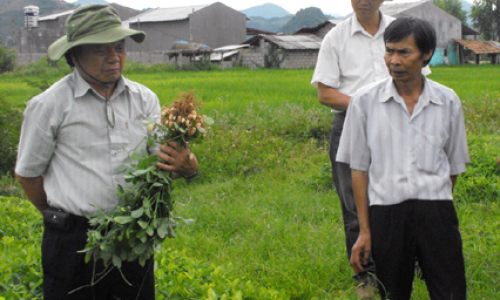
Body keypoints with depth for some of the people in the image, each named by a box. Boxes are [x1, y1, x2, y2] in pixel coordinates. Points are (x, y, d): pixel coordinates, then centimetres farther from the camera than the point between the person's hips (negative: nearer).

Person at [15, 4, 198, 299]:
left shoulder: (145, 99, 6)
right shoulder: (49, 104, -4)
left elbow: (165, 154, 2)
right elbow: (28, 173, 3)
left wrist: (185, 165, -20)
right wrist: (60, 218, 6)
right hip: (74, 242, -3)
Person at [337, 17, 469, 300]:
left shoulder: (448, 101, 4)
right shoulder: (365, 101, 1)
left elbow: (454, 165, 15)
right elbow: (359, 168, 4)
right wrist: (364, 230, 2)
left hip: (436, 212, 1)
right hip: (386, 212, 0)